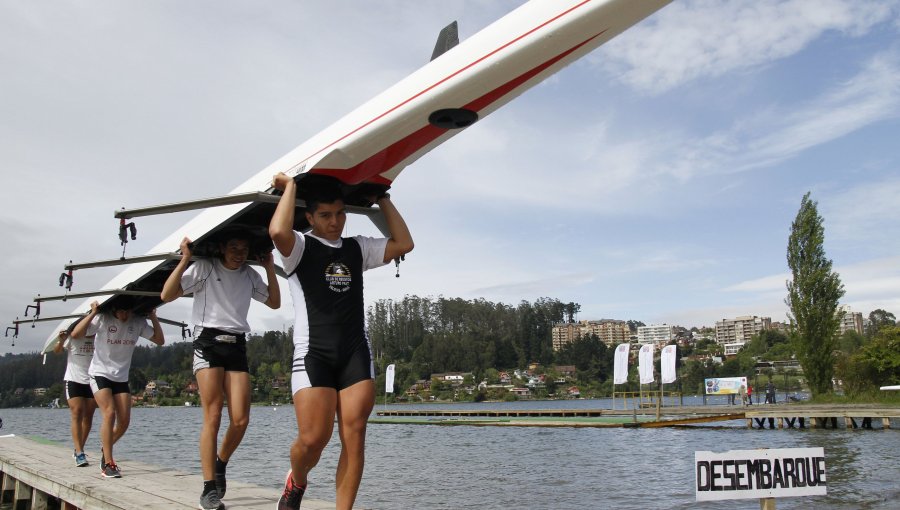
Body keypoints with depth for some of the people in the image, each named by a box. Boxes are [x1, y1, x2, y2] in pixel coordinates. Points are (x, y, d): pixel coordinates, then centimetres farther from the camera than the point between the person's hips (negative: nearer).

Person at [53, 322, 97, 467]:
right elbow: (57, 351, -5)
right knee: (77, 414, -12)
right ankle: (79, 453, -14)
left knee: (88, 417, 7)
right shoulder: (73, 336, -8)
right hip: (74, 380, -3)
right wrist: (61, 341, -26)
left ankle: (79, 450, 22)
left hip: (92, 381, 3)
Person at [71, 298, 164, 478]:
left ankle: (105, 450, 28)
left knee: (124, 421, -1)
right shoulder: (102, 319, -12)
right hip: (100, 374, -4)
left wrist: (153, 317, -6)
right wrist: (92, 314, -25)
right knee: (109, 413, -21)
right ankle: (107, 463, -15)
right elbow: (75, 334, -22)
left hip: (121, 377, 4)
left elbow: (160, 340, 0)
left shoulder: (138, 323, -1)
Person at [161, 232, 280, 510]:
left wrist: (270, 269, 10)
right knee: (213, 417, -12)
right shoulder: (204, 268, 0)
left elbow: (274, 302, 20)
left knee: (240, 420, -5)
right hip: (208, 342, -4)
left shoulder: (250, 276, 14)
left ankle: (220, 464, 23)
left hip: (237, 345, 4)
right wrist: (184, 260, -15)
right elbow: (166, 295, -7)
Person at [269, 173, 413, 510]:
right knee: (313, 439, -9)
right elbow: (278, 231, -18)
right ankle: (296, 482, 24)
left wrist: (383, 200, 16)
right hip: (313, 352, -4)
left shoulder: (358, 248, 19)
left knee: (354, 438, -5)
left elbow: (403, 244, 13)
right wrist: (290, 187, -5)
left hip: (356, 353, 4)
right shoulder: (300, 247, 4)